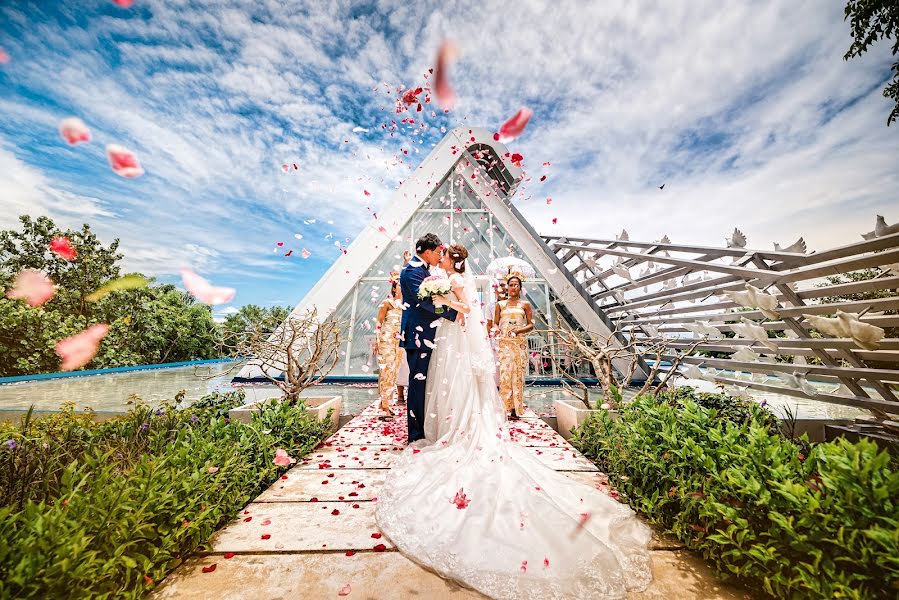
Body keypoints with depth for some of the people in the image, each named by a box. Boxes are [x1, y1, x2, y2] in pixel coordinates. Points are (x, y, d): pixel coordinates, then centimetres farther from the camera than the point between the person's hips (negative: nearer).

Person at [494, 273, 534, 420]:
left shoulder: (525, 304, 9)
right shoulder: (500, 304, 12)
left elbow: (531, 325, 4)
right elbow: (495, 324, 10)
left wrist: (518, 331, -12)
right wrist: (496, 331, -11)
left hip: (520, 343, 0)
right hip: (504, 343, 0)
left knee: (517, 374, 0)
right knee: (504, 373, -6)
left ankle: (515, 409, 7)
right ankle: (504, 408, 0)